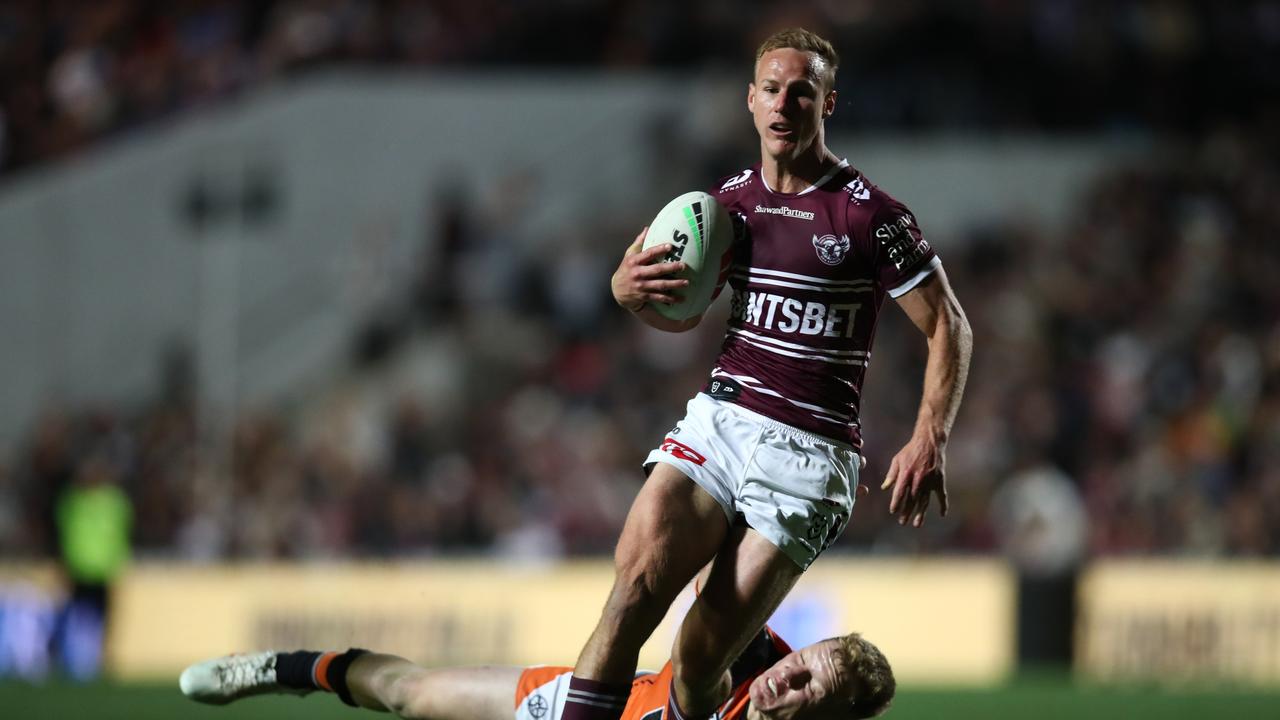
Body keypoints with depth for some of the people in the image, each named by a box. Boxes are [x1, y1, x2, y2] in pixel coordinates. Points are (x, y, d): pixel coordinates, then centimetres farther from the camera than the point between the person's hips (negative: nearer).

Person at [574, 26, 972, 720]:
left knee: (699, 662, -12)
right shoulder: (729, 200, 11)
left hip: (807, 451, -4)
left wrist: (929, 441, -11)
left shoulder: (869, 215, -5)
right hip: (717, 421, 4)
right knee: (636, 581, -22)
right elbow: (682, 313, 26)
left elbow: (948, 327, 1)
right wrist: (630, 291, 3)